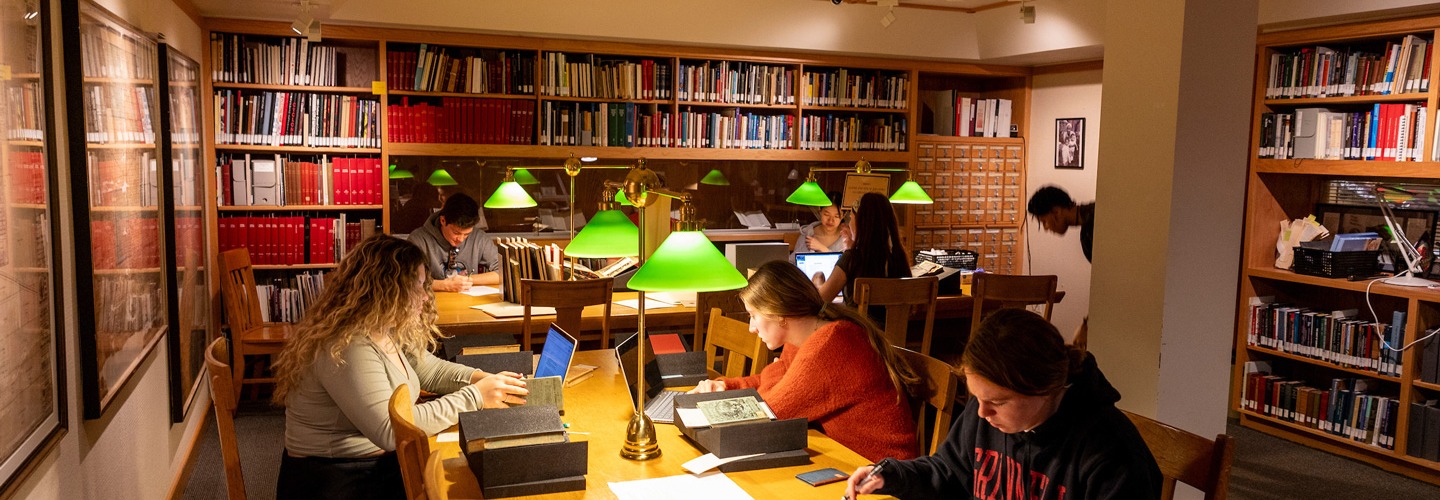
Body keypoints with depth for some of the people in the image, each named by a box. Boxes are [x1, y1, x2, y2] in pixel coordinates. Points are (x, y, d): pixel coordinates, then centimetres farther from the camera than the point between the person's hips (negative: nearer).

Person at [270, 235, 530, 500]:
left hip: (385, 464, 8)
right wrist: (474, 396, -26)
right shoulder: (347, 350, -25)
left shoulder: (389, 331, 2)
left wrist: (484, 378, -3)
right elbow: (390, 430, -30)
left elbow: (430, 370, 16)